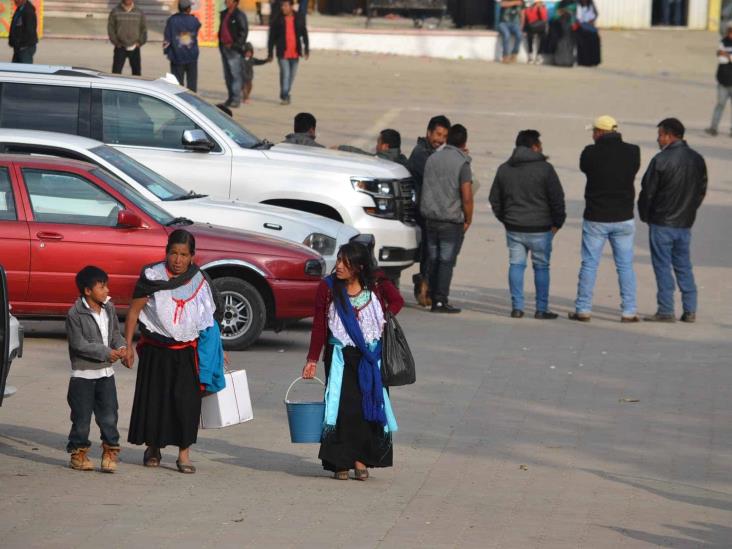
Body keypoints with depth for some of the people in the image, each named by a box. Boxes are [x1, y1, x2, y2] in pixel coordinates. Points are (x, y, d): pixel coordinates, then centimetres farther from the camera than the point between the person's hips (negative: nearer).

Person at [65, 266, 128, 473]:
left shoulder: (109, 308, 4)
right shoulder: (75, 314, -15)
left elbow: (115, 332, 13)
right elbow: (79, 344, -17)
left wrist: (121, 347, -8)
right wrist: (106, 352, -19)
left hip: (106, 372, 5)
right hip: (83, 375, -5)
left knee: (109, 416, 3)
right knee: (82, 417, 3)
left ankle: (110, 452, 12)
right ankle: (78, 453, 16)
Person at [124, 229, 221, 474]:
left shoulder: (199, 282, 2)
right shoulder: (152, 276, -7)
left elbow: (209, 319, 11)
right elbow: (134, 311, -4)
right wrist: (128, 346, -8)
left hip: (187, 352, 1)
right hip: (155, 350, -1)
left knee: (186, 400, -5)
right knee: (154, 398, 6)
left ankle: (184, 453, 0)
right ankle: (153, 447, 24)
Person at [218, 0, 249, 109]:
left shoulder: (239, 15, -8)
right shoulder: (224, 14, 15)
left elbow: (244, 32, -13)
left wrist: (235, 45, -16)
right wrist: (221, 43, 13)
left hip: (234, 49, -8)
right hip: (224, 47, 8)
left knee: (235, 74, -10)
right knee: (227, 75, 12)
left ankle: (236, 99, -9)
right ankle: (231, 97, 19)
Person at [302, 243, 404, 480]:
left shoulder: (376, 284, -3)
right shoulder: (328, 288, -5)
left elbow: (397, 301, 14)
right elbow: (319, 326, -1)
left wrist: (387, 319, -4)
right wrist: (312, 359, -1)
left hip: (370, 354, 1)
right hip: (340, 355, -1)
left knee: (369, 404, -2)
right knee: (342, 405, -5)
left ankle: (361, 459, 5)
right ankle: (340, 462, -1)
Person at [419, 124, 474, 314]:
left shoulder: (432, 159, 8)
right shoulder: (462, 164, -10)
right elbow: (467, 198, -14)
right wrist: (468, 220, 2)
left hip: (430, 218, 5)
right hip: (451, 221, -5)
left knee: (433, 261, 11)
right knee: (447, 261, -2)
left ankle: (434, 299, 13)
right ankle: (441, 300, -5)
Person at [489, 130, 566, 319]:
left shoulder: (504, 169, 7)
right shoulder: (544, 169, -8)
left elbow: (495, 199, 12)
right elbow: (557, 199, -8)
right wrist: (557, 223, 3)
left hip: (514, 228, 4)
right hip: (540, 229, -3)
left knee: (516, 265, 8)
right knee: (541, 266, 5)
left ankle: (517, 307, 4)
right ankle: (541, 309, 6)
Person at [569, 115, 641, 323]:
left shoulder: (590, 153, -12)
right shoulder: (632, 152, -6)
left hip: (596, 218, -2)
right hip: (623, 218, 2)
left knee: (589, 265, 7)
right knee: (625, 266, 8)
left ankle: (583, 309, 8)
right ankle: (629, 311, 7)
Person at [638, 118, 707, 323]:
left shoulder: (661, 160, -15)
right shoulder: (697, 159, 4)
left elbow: (647, 191, -10)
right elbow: (702, 190, 11)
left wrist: (645, 216, 5)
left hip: (662, 223, -6)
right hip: (685, 222, 6)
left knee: (662, 266, 1)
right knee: (684, 267, 13)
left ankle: (666, 311, 0)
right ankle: (690, 311, 10)